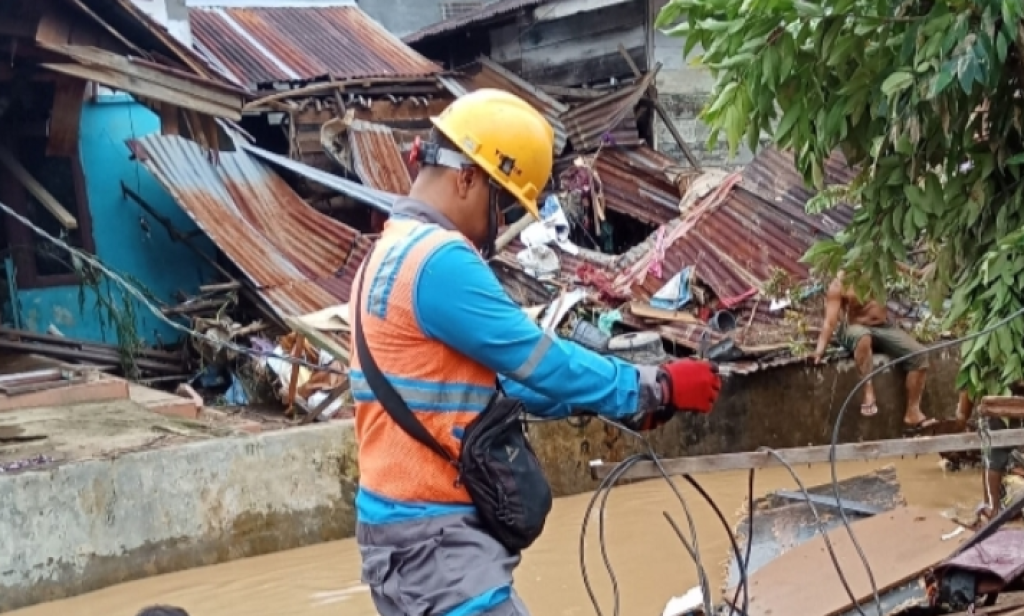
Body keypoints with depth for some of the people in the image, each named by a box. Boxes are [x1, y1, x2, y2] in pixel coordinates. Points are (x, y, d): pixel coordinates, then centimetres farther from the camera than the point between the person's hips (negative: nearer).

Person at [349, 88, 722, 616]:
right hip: (433, 534, -11)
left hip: (409, 523, 11)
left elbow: (498, 379, 17)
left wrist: (622, 400, 12)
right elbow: (542, 361, -15)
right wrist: (655, 389, -3)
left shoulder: (394, 255, 15)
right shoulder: (439, 260, -18)